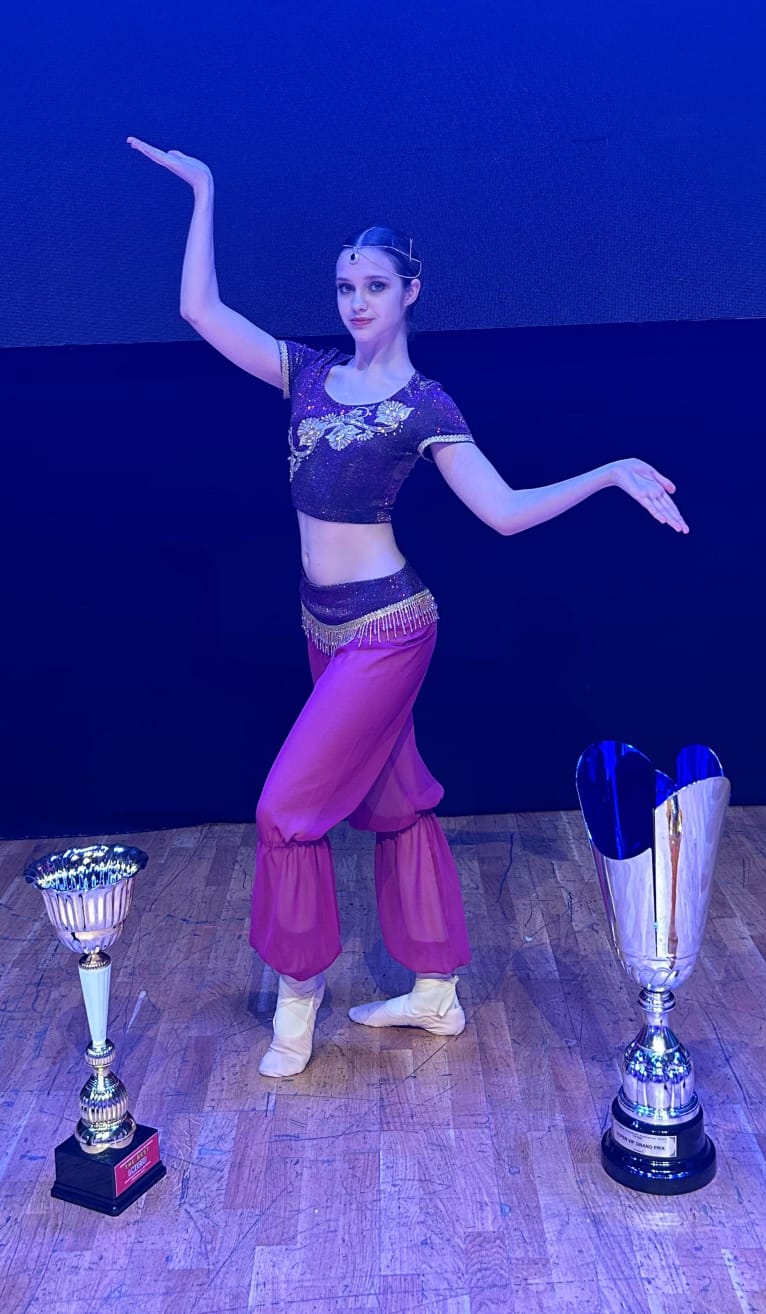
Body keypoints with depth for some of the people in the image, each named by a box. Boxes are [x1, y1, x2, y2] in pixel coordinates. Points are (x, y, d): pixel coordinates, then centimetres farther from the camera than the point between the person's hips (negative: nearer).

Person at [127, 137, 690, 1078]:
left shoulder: (424, 407, -8)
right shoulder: (310, 373, 7)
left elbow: (504, 511, -11)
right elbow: (200, 310, 6)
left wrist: (611, 473, -17)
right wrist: (205, 191, 8)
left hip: (384, 627, -7)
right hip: (325, 623, 7)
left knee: (290, 806, -6)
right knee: (395, 800, 13)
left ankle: (298, 995, 15)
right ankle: (436, 993, 27)